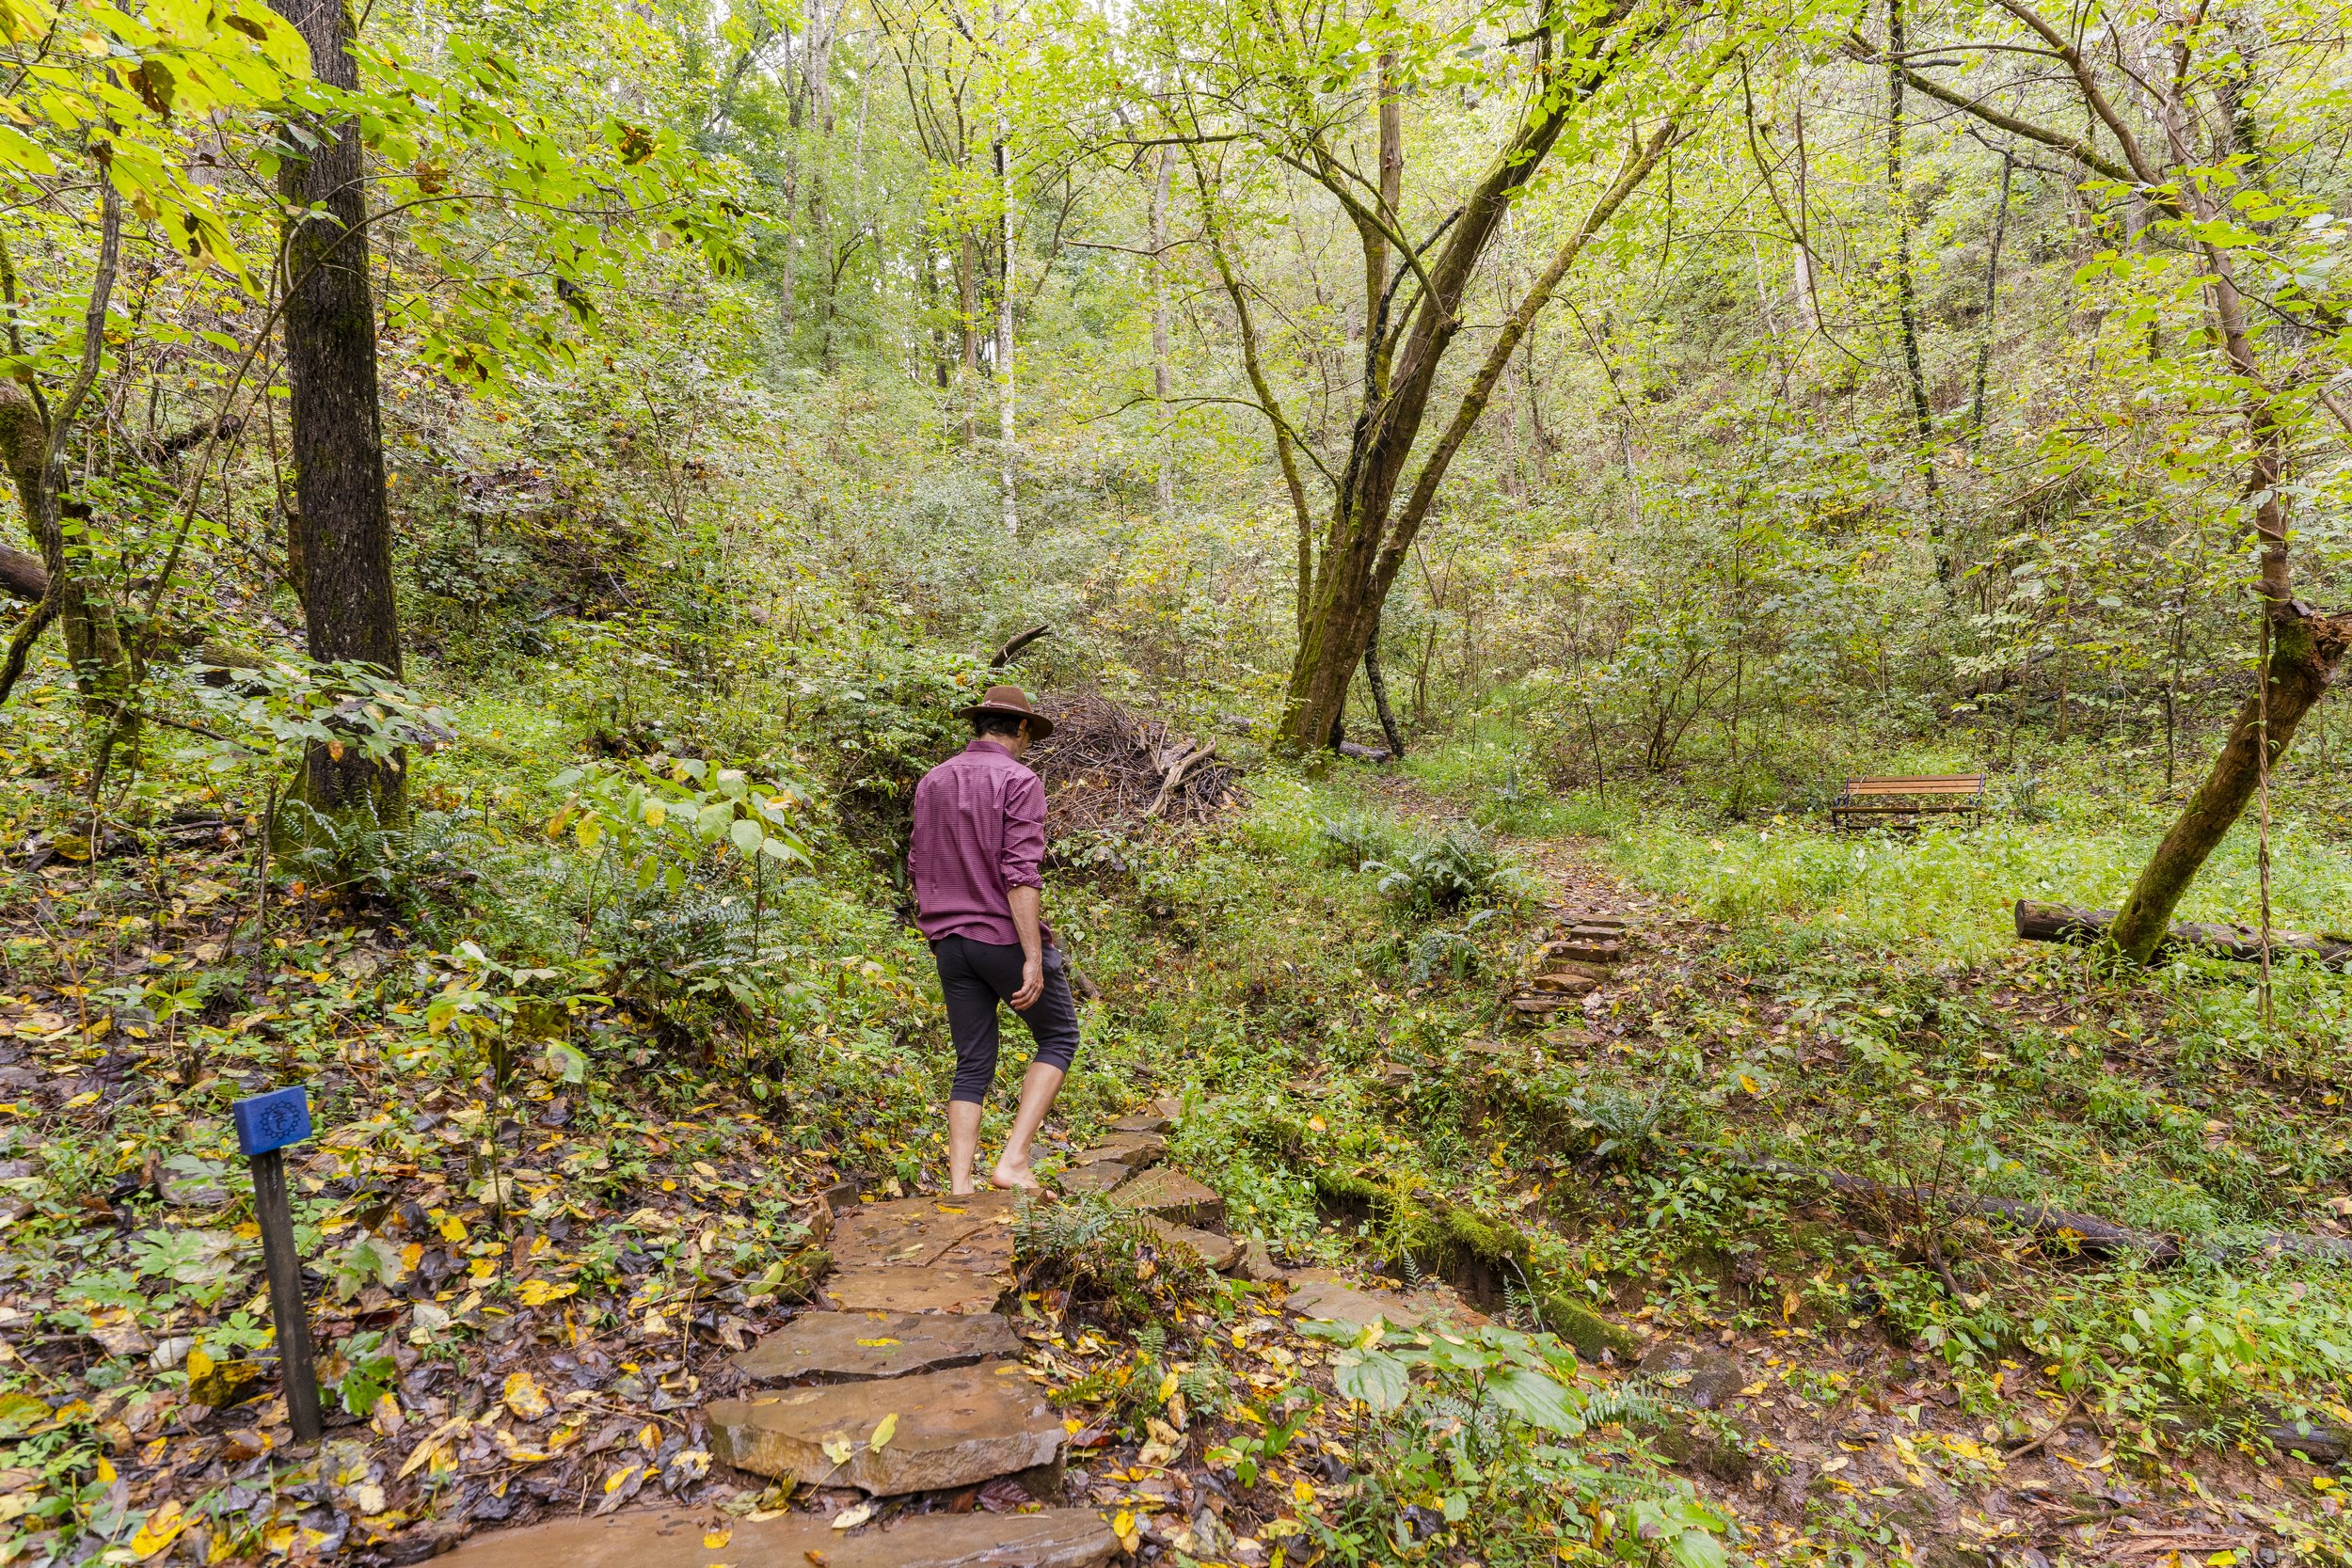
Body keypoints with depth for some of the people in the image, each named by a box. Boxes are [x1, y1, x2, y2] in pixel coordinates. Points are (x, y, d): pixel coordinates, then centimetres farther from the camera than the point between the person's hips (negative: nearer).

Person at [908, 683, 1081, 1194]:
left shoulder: (932, 781, 11)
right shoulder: (1019, 781, -10)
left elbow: (918, 869, 14)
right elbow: (1021, 873, -19)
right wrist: (1034, 957, -20)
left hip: (950, 941, 6)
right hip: (1007, 938, -6)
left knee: (973, 1065, 12)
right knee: (1059, 1037, 12)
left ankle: (959, 1187, 7)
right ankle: (1013, 1161, 2)